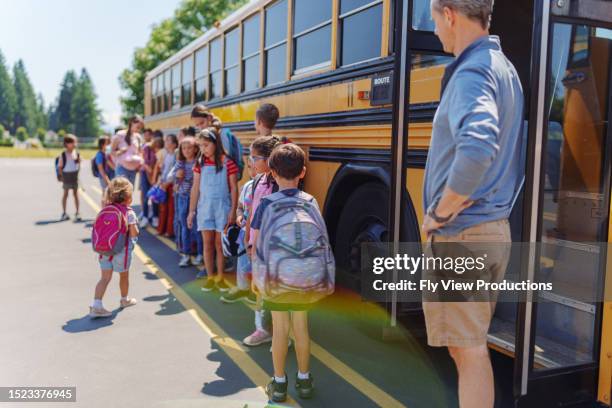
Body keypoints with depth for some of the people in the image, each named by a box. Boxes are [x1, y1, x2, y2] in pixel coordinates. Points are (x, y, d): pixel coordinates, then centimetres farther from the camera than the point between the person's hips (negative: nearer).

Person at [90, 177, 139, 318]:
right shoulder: (129, 212, -12)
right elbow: (134, 234, -14)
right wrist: (135, 226, 5)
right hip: (121, 250, -4)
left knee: (105, 277, 6)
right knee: (124, 275, 17)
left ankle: (96, 305, -5)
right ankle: (124, 300, 36)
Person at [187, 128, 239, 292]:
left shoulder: (228, 163, -7)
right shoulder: (200, 164, 2)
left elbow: (234, 189, -4)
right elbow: (195, 188, 6)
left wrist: (233, 211, -7)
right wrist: (191, 211, 5)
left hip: (223, 208, -2)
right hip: (205, 208, 3)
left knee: (220, 243, 4)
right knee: (207, 243, 6)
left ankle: (220, 277, 16)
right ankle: (210, 277, 16)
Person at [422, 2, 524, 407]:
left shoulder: (471, 72, -16)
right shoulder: (504, 68, 15)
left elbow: (477, 148, -36)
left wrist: (440, 212, -22)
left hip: (461, 234, -10)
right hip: (495, 227, 10)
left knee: (467, 349, 1)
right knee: (472, 343, 20)